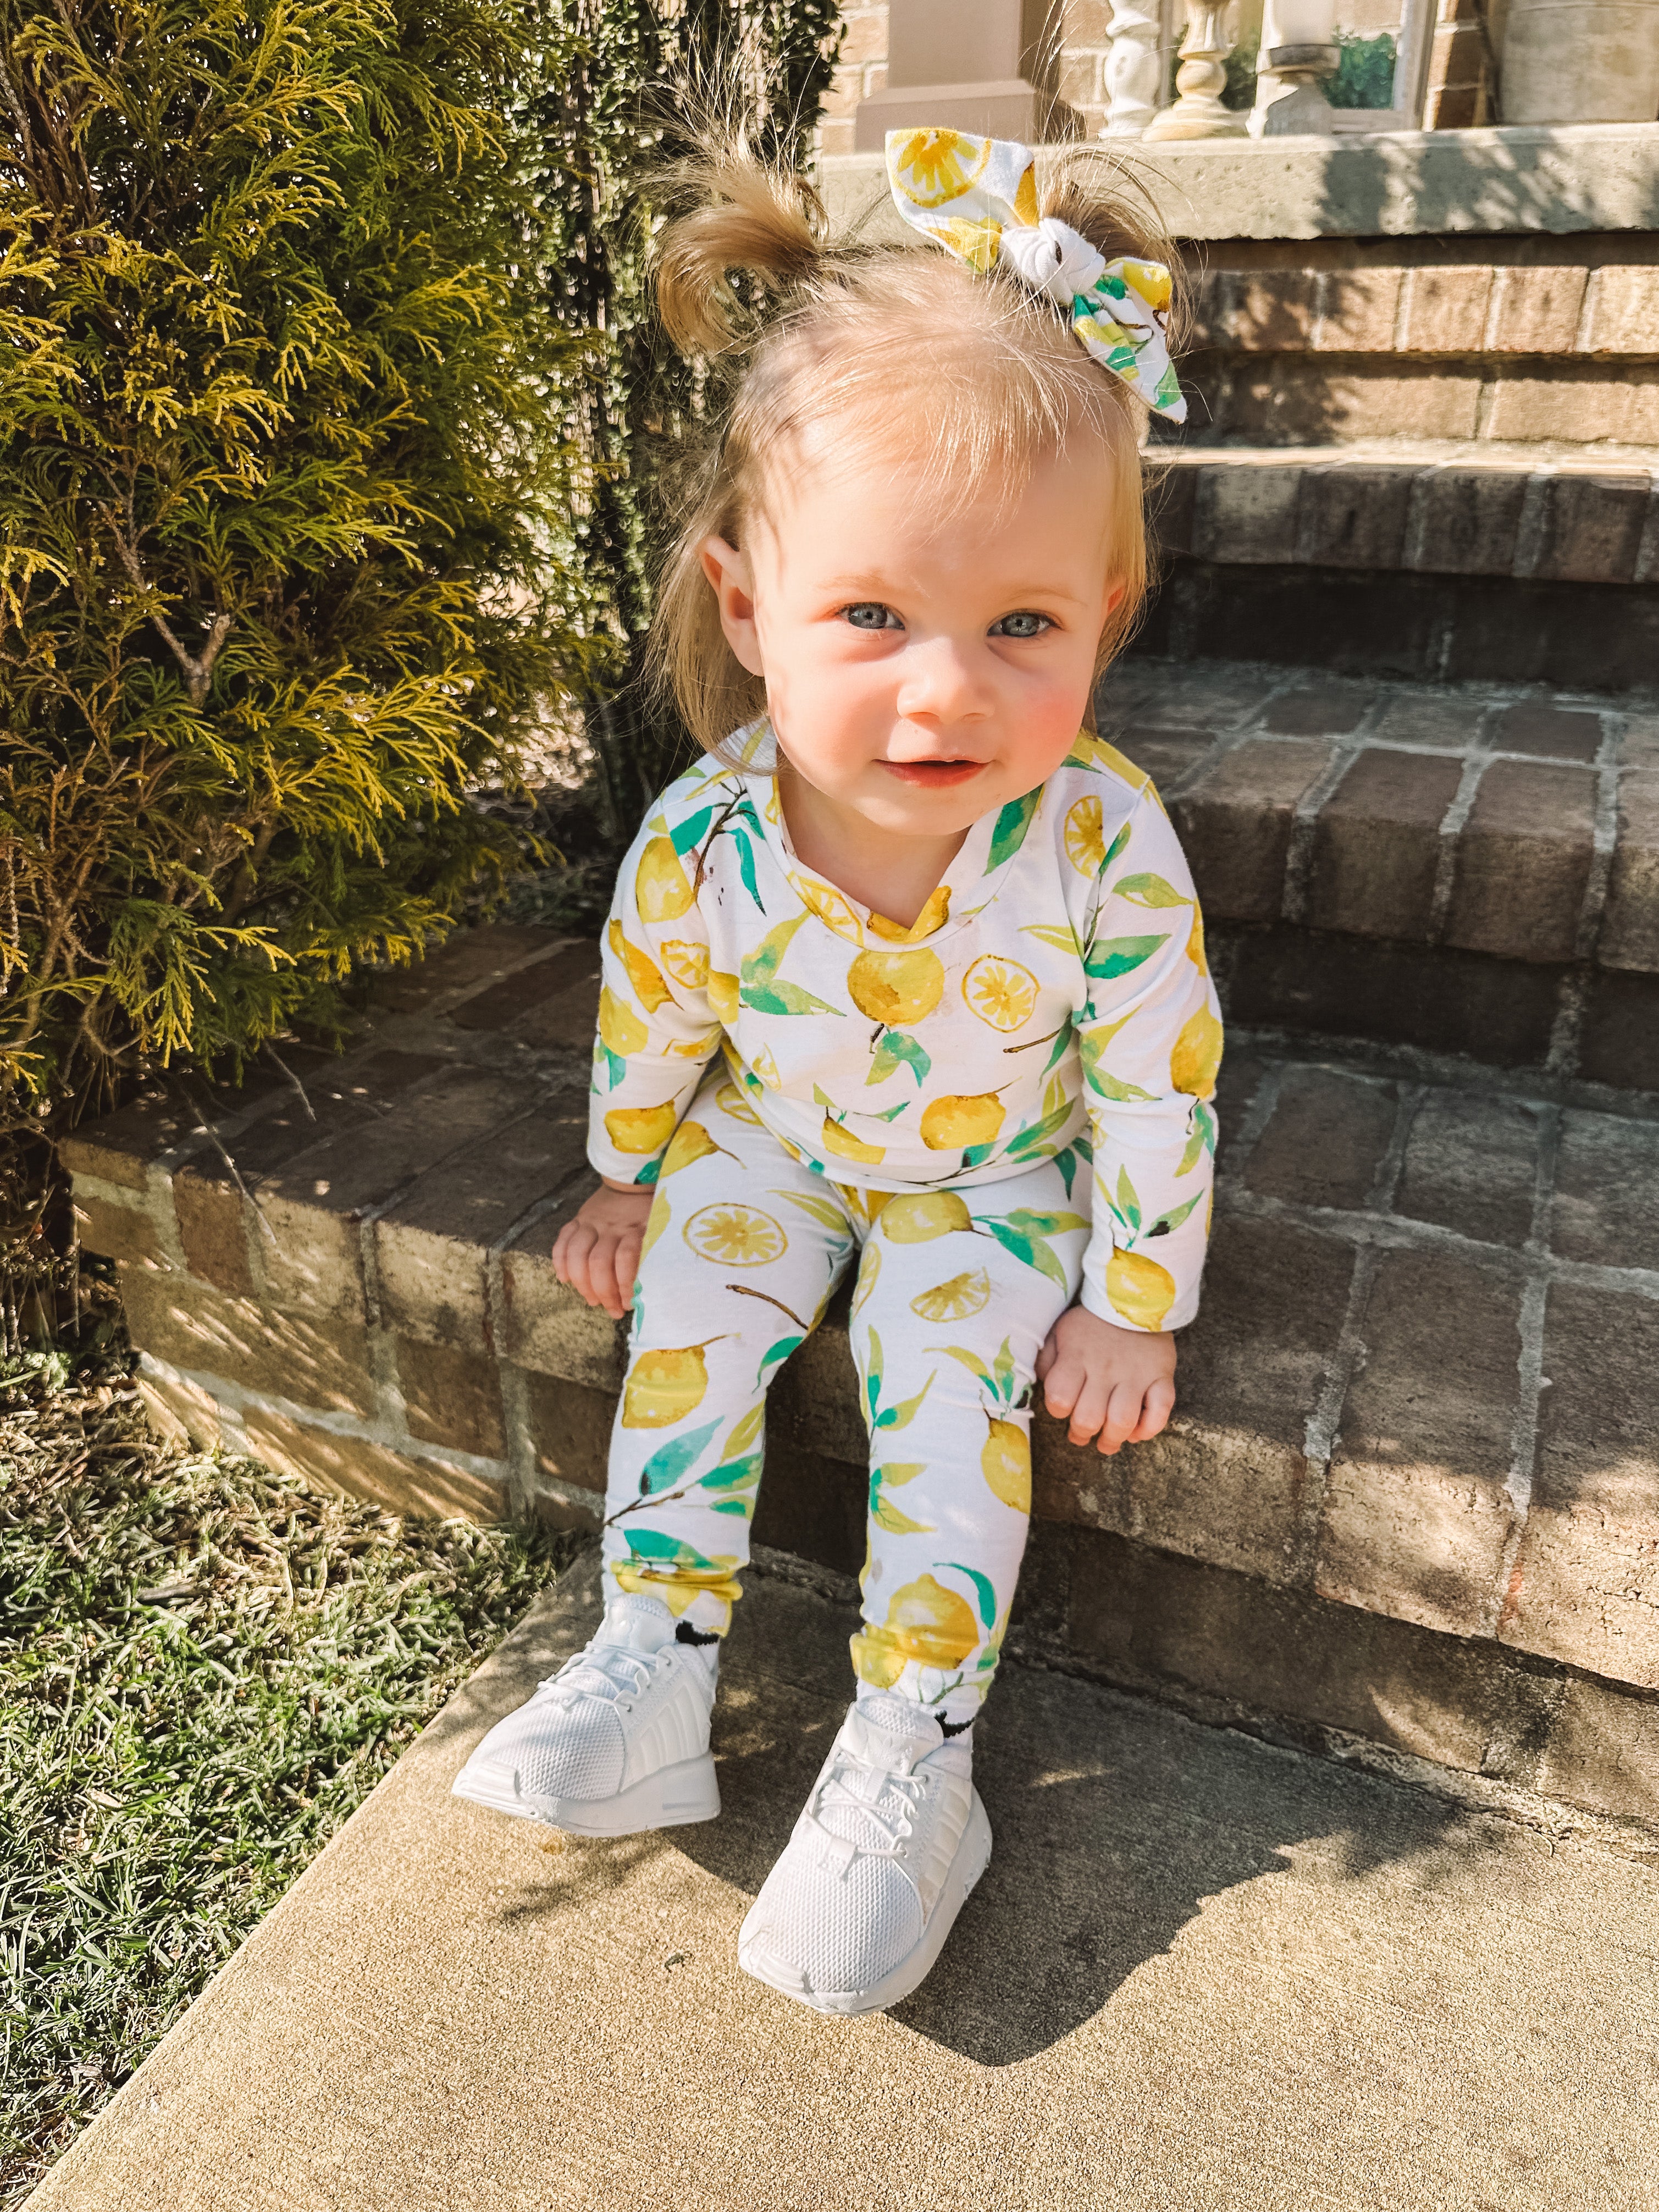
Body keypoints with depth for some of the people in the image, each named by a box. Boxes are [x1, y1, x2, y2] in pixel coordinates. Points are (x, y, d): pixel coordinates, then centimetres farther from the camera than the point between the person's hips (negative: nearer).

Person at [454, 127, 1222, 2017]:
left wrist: (1129, 1301, -10)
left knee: (946, 1388, -15)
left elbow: (1158, 1088, -18)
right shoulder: (699, 843, -27)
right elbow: (649, 1027, -6)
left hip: (997, 1174, -2)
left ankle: (911, 1759, 3)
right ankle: (652, 1672, 8)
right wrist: (627, 1184, 8)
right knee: (687, 1325, -10)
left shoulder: (1104, 848, -32)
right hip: (774, 1144, 2)